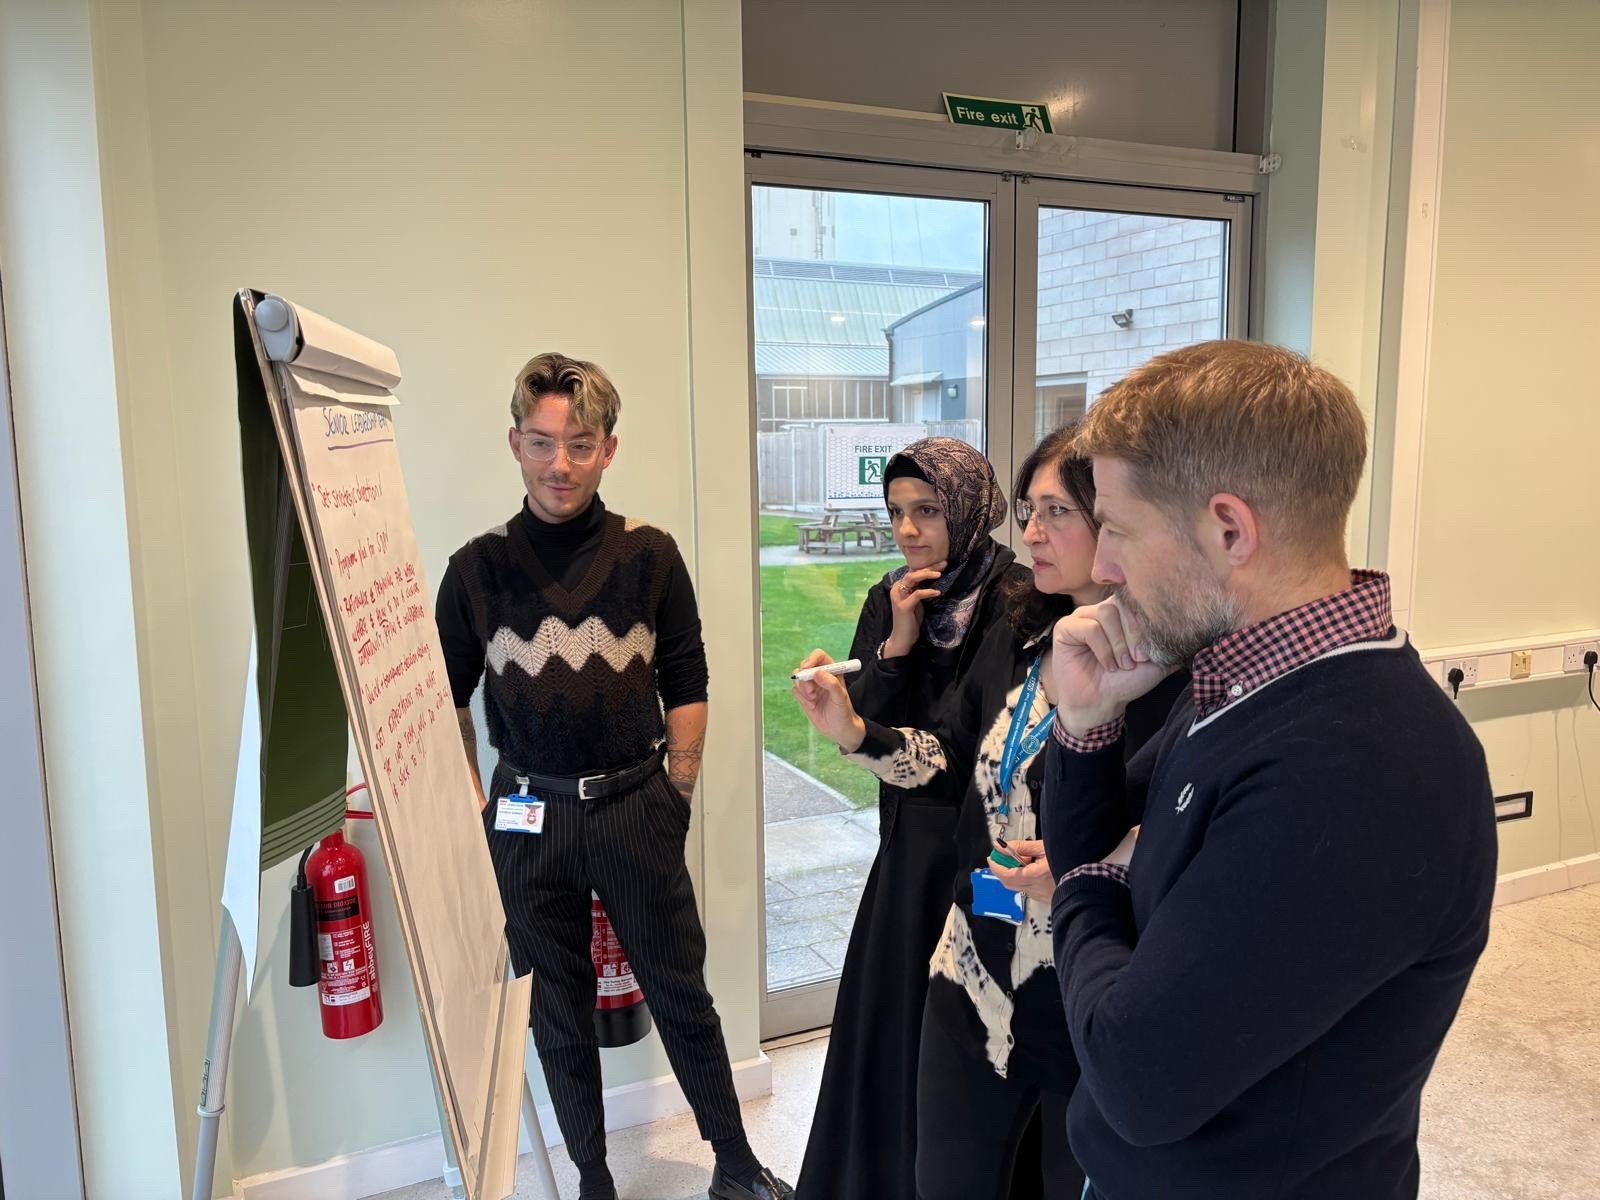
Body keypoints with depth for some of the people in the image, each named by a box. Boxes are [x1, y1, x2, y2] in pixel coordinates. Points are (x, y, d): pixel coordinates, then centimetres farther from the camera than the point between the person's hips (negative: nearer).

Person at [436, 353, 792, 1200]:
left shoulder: (649, 554, -2)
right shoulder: (477, 567, -2)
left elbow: (685, 686, 3)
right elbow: (449, 699, 7)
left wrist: (678, 791, 0)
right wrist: (475, 803, 3)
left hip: (636, 805, 0)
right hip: (528, 814, 1)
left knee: (681, 994, 11)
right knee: (558, 1015, 14)